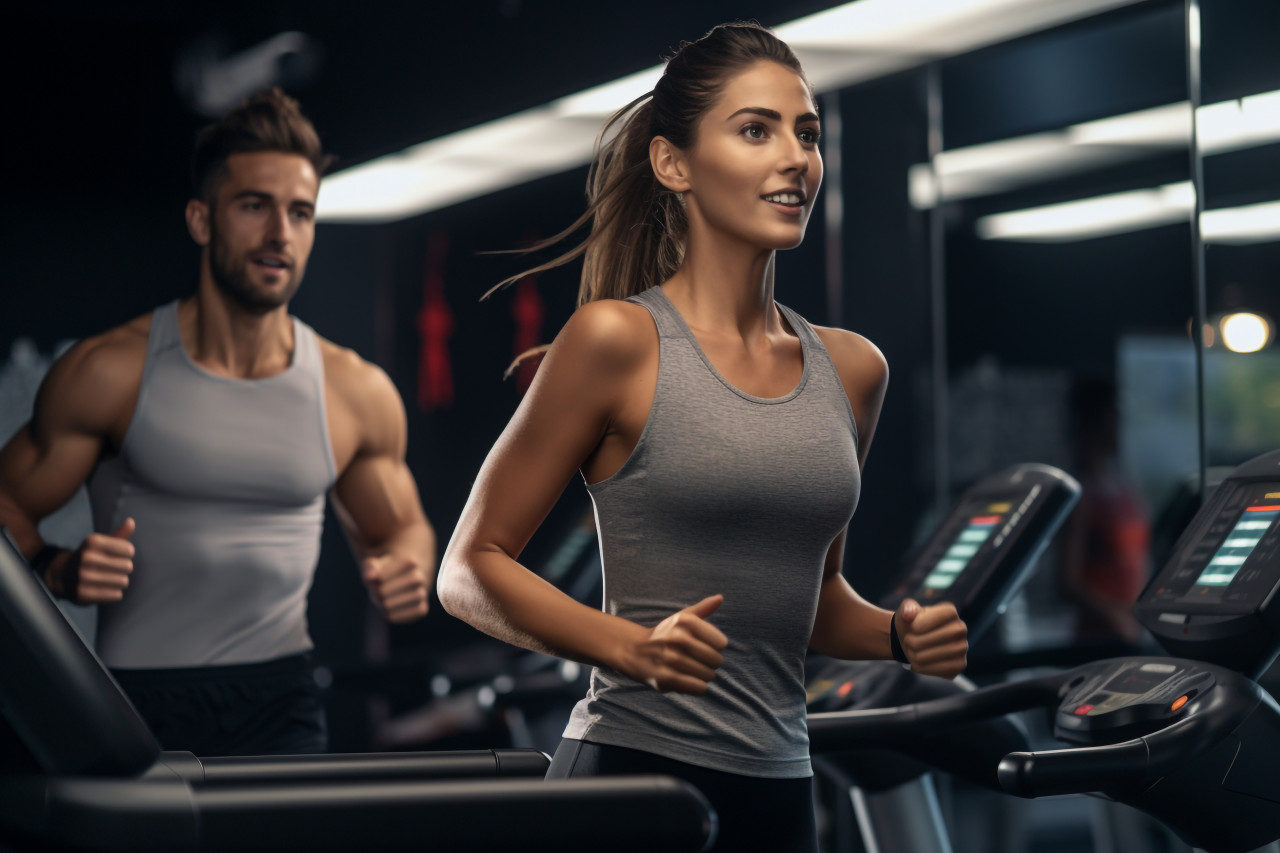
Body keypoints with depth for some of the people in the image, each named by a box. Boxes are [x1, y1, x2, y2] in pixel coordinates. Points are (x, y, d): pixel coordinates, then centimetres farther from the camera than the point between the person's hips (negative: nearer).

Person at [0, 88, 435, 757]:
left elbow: (400, 529, 21)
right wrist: (59, 572, -17)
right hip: (133, 698, -1)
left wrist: (405, 573, -2)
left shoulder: (358, 394, 5)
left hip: (278, 701, 2)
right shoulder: (110, 372, -3)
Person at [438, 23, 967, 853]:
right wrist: (633, 646, -19)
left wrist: (899, 635, 3)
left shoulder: (852, 369, 10)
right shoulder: (620, 340, -7)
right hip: (636, 770, -5)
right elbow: (471, 569, -5)